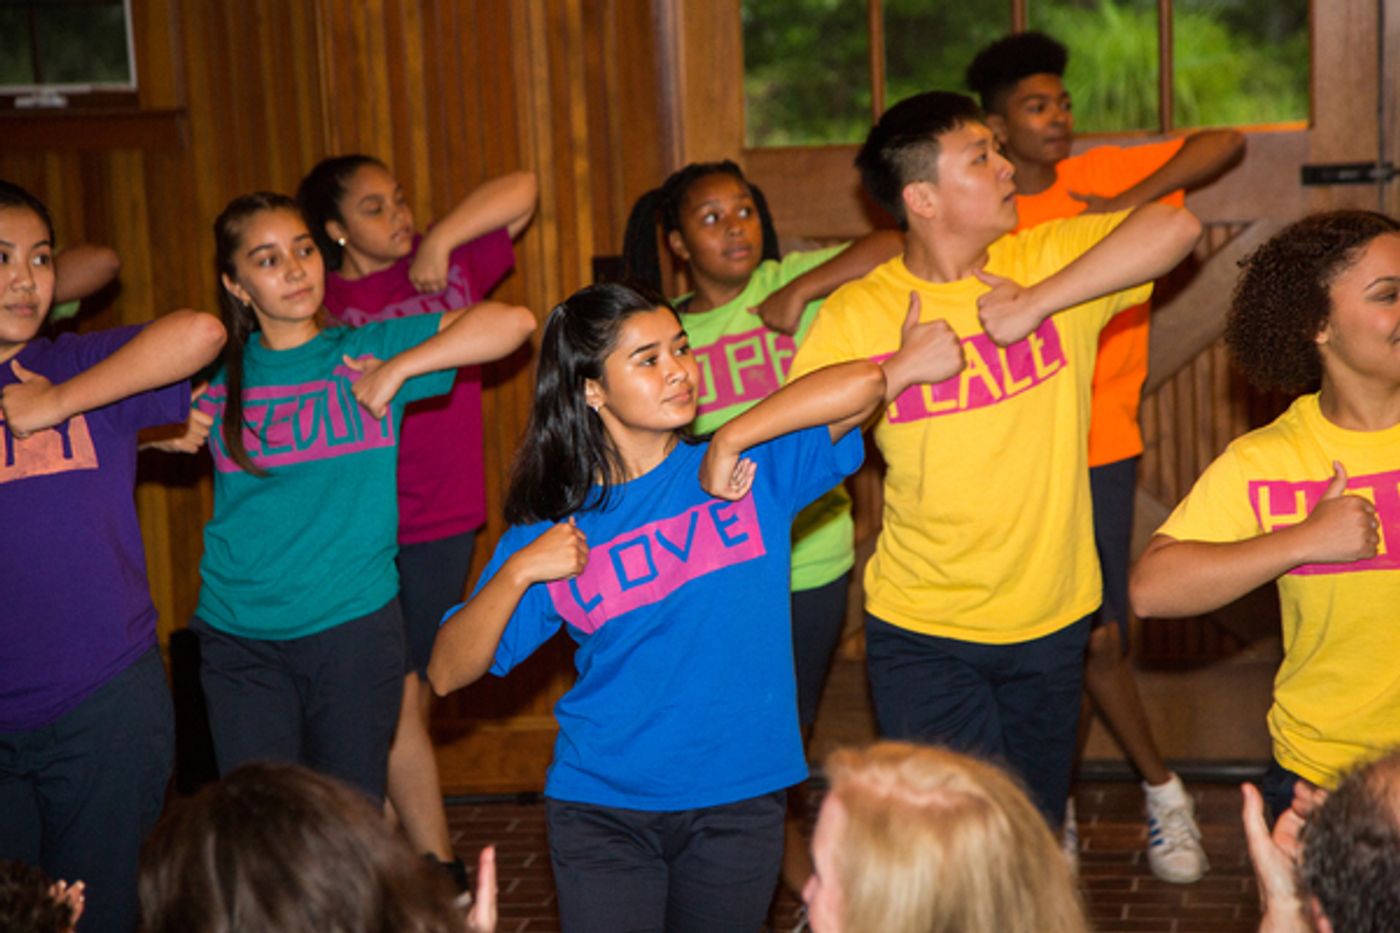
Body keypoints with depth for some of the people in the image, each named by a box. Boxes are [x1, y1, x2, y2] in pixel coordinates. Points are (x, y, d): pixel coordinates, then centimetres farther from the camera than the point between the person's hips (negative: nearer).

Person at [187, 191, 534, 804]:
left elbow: (512, 323, -8)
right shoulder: (219, 375, 6)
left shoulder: (367, 349, 0)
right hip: (240, 635, 2)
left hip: (354, 623, -1)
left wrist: (398, 369, -12)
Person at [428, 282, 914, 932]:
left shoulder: (753, 470, -1)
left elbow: (864, 382, -15)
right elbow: (447, 674, -3)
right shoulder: (552, 529, -1)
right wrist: (518, 573, -17)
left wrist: (728, 441, -15)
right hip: (601, 811, -1)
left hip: (738, 803, 1)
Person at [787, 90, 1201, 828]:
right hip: (922, 634, -2)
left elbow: (1175, 227, -19)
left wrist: (1033, 304, -22)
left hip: (1052, 621, 3)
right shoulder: (856, 315, -7)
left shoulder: (1049, 260, -4)